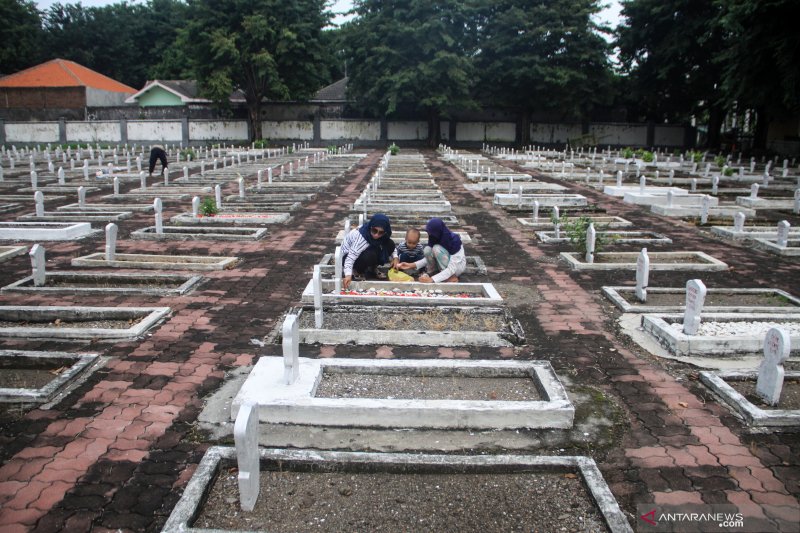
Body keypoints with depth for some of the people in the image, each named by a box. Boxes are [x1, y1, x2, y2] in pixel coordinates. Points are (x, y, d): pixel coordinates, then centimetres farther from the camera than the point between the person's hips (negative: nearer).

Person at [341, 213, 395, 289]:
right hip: (347, 255, -6)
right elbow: (351, 257, -40)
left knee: (390, 244, -14)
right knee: (370, 255, -38)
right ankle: (358, 271, -8)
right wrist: (348, 275, -54)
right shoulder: (361, 237, -37)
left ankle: (372, 268, 2)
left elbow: (390, 248, 1)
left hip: (362, 252, 6)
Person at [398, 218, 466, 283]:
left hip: (458, 265, -5)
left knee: (437, 248, -31)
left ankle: (451, 277, -21)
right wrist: (412, 265, -18)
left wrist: (432, 279, -43)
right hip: (443, 264, 5)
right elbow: (428, 257, -4)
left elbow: (452, 268, -34)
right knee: (427, 250, -23)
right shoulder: (436, 238, -14)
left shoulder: (454, 241, -31)